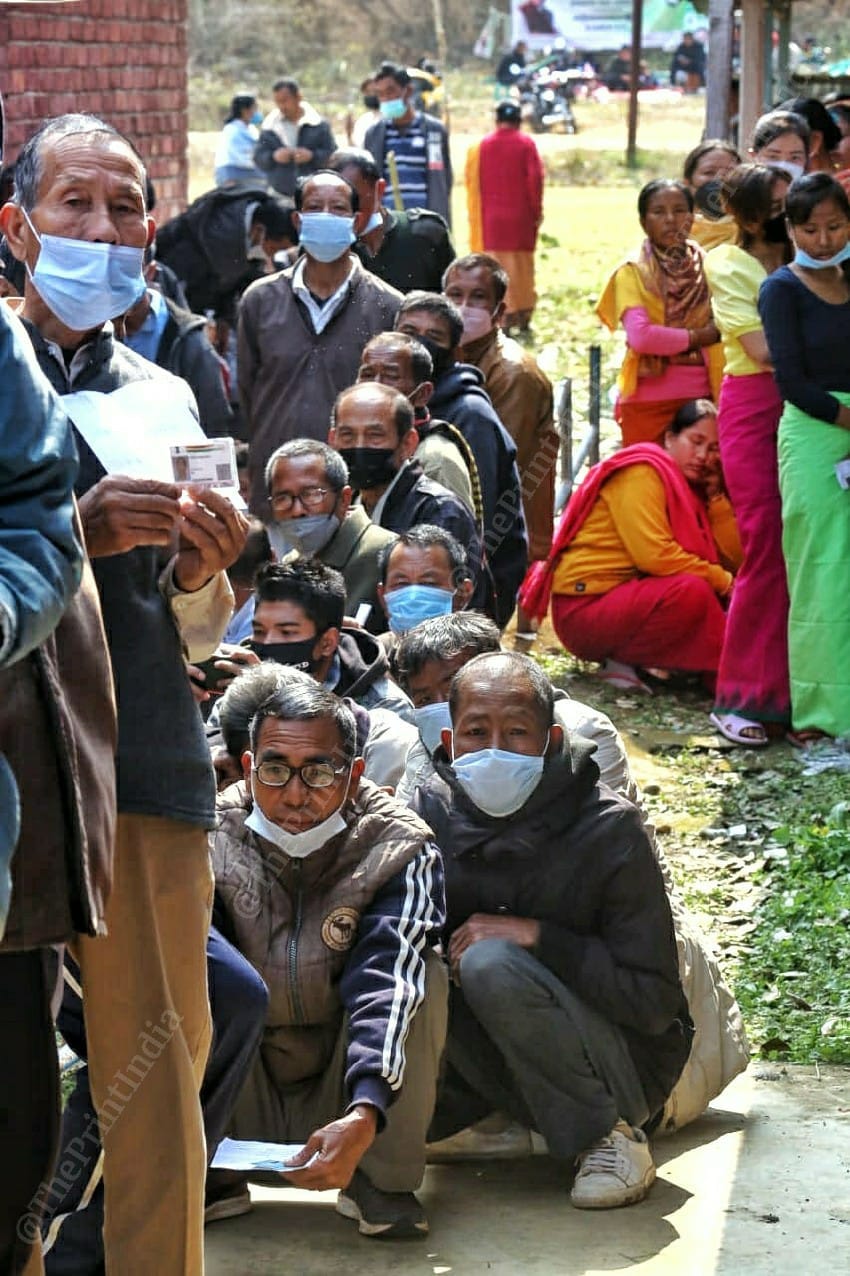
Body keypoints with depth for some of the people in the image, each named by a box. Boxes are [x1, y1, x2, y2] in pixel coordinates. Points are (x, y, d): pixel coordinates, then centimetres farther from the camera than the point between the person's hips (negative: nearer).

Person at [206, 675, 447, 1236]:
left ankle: (383, 1183, -12)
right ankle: (212, 1175, -9)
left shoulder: (401, 852, -14)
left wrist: (363, 1118, -46)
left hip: (345, 1104, -1)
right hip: (242, 1114, 1)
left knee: (423, 976, -25)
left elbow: (386, 987, -30)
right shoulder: (214, 842, -10)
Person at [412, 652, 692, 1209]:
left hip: (625, 1065, -3)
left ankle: (610, 1137, -14)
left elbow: (654, 1001, -19)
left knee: (491, 964, -30)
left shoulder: (610, 830, -17)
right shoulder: (434, 813, -5)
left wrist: (535, 936, -26)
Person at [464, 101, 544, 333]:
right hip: (522, 217, -1)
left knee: (498, 265, 3)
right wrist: (537, 210, -1)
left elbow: (473, 183, 2)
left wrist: (477, 215, 8)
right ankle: (524, 318, 13)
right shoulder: (526, 144, -3)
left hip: (491, 217, 1)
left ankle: (504, 317, -6)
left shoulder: (480, 146, 3)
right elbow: (535, 179, -9)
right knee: (523, 264, 11)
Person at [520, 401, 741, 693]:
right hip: (585, 607, -10)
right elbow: (654, 555, -24)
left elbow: (733, 558, 2)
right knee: (692, 591, -30)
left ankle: (626, 660, -6)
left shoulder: (689, 489, 15)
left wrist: (715, 495, -1)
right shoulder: (641, 472, -11)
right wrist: (723, 581, -17)